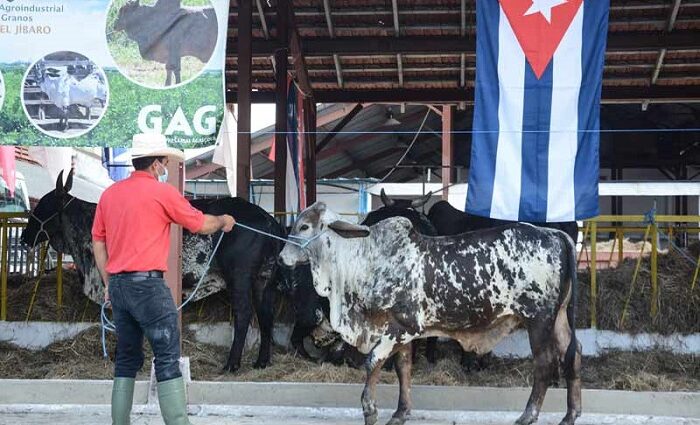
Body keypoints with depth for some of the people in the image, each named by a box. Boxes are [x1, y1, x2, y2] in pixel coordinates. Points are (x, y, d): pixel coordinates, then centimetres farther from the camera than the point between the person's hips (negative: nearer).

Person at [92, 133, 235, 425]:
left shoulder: (109, 194, 12)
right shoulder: (162, 192, -5)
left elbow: (98, 242, 16)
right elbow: (202, 225, 3)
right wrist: (224, 221, 23)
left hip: (117, 285, 7)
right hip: (147, 284, -7)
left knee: (127, 359, 13)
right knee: (168, 358, -4)